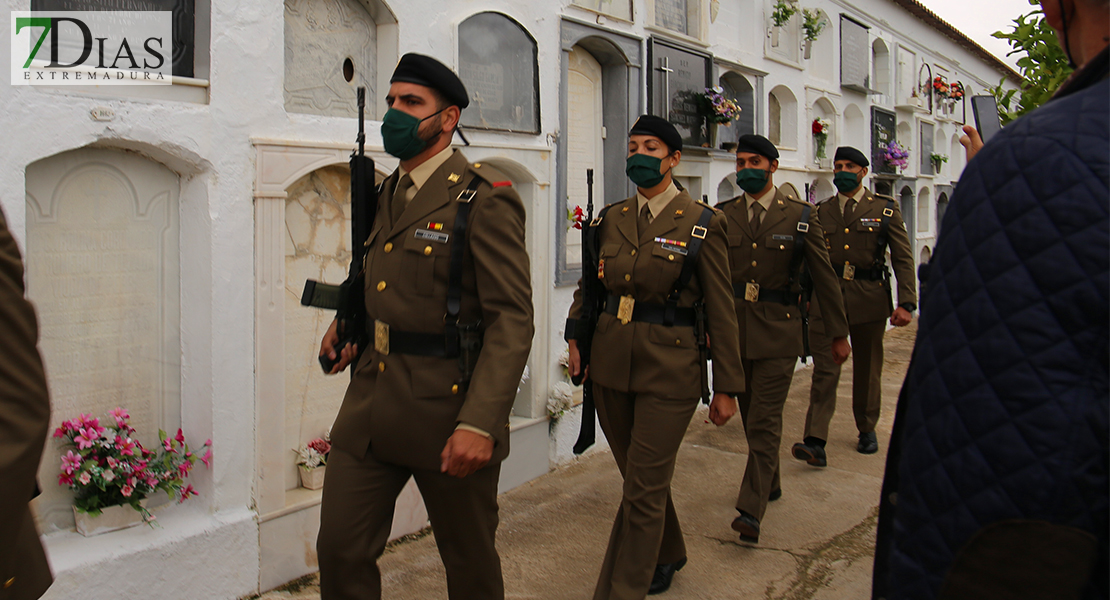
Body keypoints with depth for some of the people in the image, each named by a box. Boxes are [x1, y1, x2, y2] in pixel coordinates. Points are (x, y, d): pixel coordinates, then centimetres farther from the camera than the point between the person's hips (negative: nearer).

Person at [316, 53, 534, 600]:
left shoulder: (484, 199, -13)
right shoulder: (387, 194, 13)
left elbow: (512, 319, -18)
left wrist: (478, 424, -26)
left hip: (448, 408, -6)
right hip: (372, 399, 7)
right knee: (339, 550, 7)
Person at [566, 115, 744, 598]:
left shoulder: (702, 224, -5)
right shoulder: (611, 218, 8)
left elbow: (721, 310, -4)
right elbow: (589, 283, 17)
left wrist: (727, 387, -4)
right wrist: (575, 339, 2)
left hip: (668, 369, -5)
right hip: (609, 364, 5)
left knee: (644, 489, -3)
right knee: (640, 477, 19)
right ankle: (666, 555, 45)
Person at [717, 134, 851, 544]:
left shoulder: (800, 216, -2)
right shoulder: (723, 216, 4)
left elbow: (824, 277, 1)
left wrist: (838, 333, 2)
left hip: (778, 330, -3)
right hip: (734, 328, 4)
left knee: (764, 421, -7)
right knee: (751, 417, 15)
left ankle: (751, 510, -6)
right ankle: (769, 483, 35)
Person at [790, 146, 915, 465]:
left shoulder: (885, 209, 5)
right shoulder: (821, 212, 10)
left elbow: (903, 259, 0)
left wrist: (906, 302, -9)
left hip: (868, 297, 0)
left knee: (867, 369, 12)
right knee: (824, 369, -9)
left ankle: (867, 430, 32)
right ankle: (815, 443, -14)